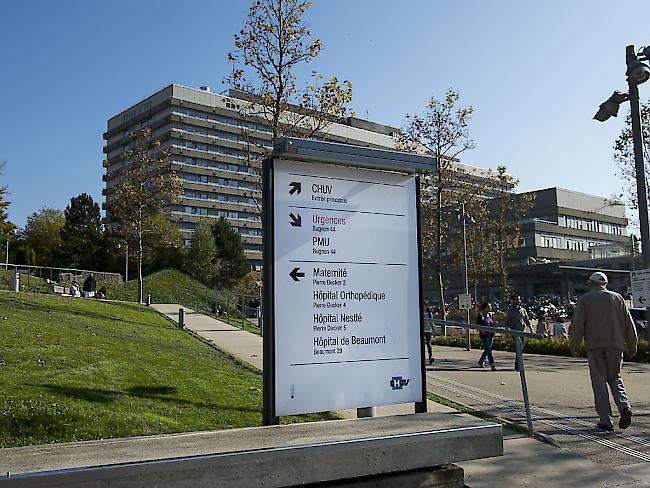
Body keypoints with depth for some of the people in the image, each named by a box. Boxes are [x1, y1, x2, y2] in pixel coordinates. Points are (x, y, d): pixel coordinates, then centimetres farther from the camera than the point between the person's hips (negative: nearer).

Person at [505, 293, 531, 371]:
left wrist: (531, 329, 5)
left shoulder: (523, 310, 14)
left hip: (523, 331, 5)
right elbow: (507, 322, 0)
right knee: (520, 348, -17)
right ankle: (518, 365, -14)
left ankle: (517, 365, 19)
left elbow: (527, 320, 16)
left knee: (521, 349, 8)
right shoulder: (510, 311, 1)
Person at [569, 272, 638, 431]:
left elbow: (577, 325, -6)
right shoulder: (617, 298, 10)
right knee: (614, 377, 16)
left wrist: (574, 346, 2)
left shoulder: (585, 299, 2)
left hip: (594, 346, -3)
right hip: (615, 344, 3)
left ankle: (606, 420, 1)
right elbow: (629, 324, 9)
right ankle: (624, 406, -7)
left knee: (599, 382, 3)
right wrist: (632, 346, 16)